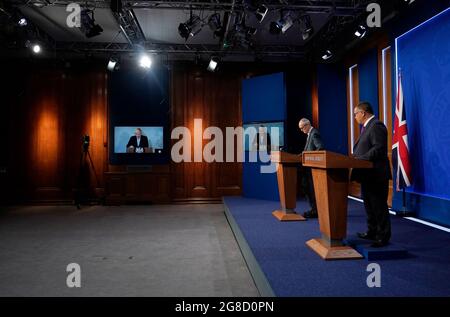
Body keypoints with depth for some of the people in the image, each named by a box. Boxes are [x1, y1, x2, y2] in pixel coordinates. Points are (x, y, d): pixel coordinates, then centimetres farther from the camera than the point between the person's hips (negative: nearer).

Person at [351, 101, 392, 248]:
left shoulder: (377, 125, -14)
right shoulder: (368, 126, 18)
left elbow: (378, 148, -23)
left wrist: (360, 159, -23)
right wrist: (356, 157, 9)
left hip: (376, 175, -11)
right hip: (367, 175, 11)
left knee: (379, 206, -2)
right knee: (369, 205, 18)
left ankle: (383, 237, 7)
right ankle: (372, 232, 29)